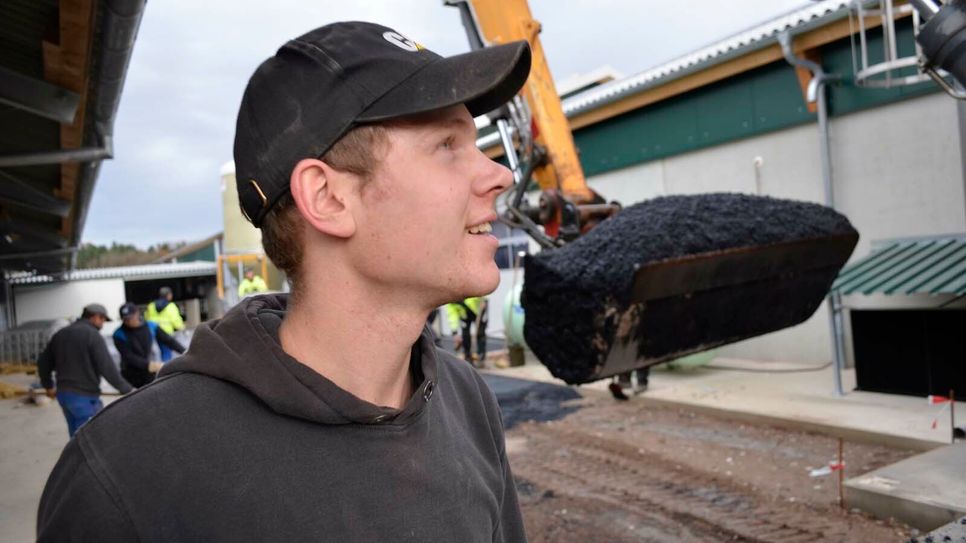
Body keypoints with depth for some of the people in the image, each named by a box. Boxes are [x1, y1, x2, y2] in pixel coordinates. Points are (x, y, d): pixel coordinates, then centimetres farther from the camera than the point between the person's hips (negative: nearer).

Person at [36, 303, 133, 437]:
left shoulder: (60, 334, 12)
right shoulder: (92, 335, -12)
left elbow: (43, 362, 19)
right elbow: (107, 368, -17)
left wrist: (49, 386, 33)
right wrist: (127, 390, -11)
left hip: (63, 394, 8)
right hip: (85, 396, -8)